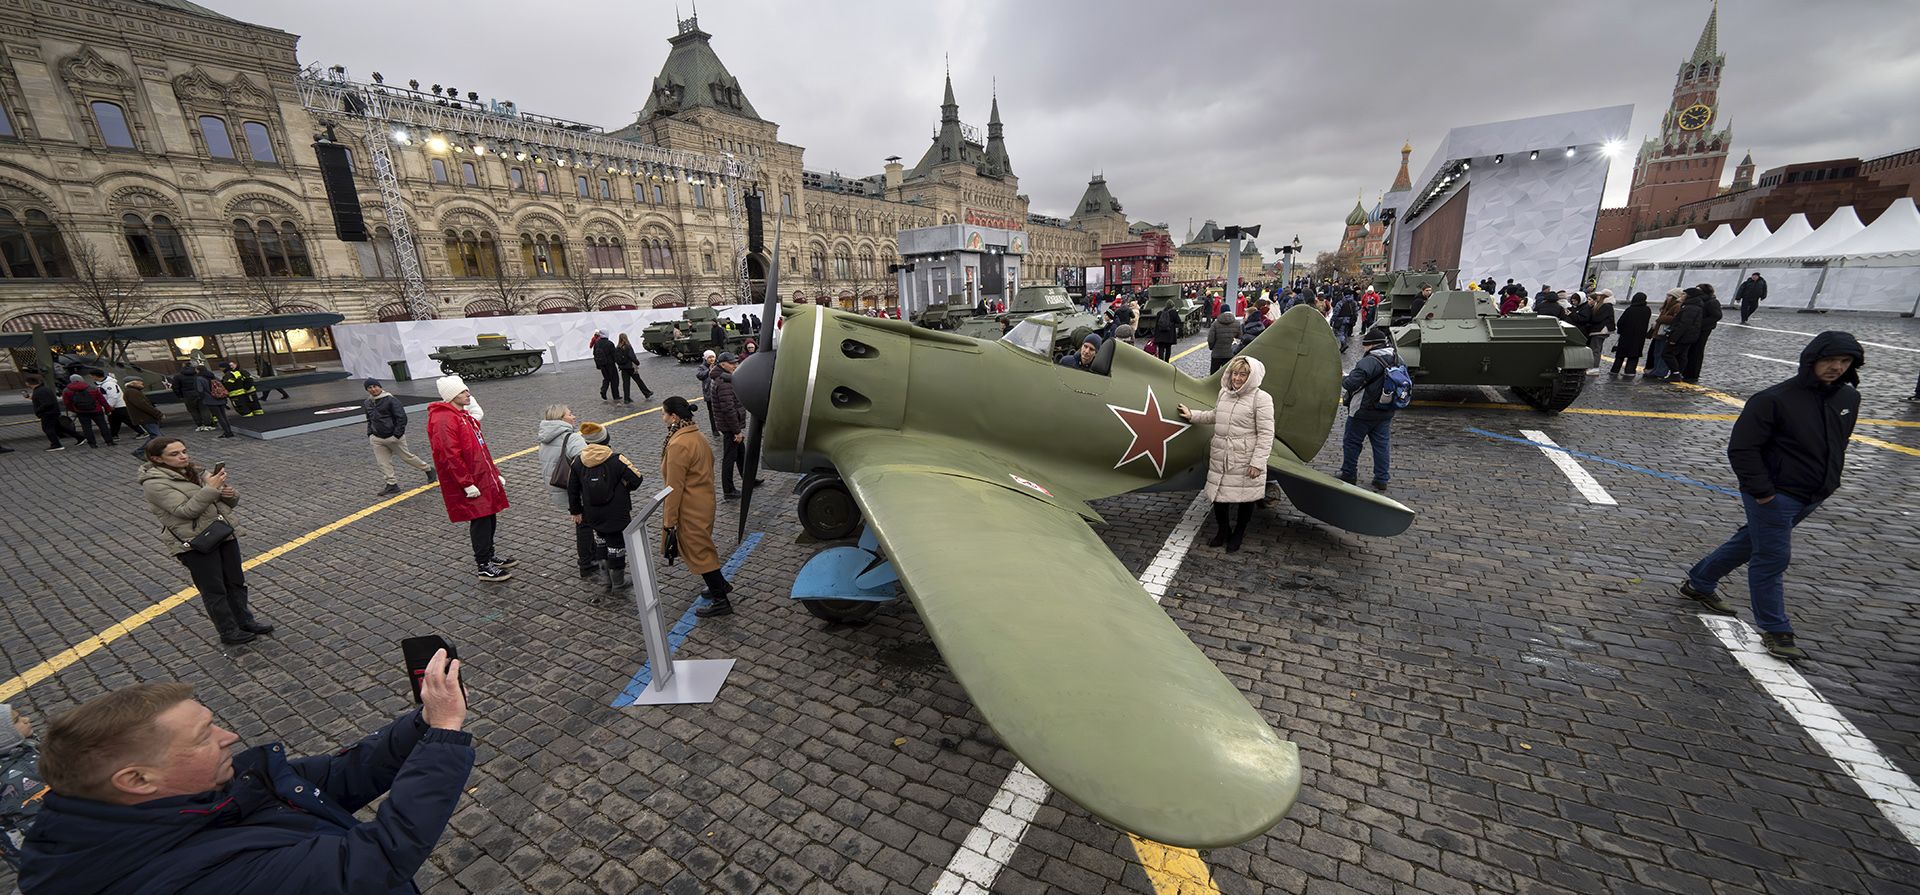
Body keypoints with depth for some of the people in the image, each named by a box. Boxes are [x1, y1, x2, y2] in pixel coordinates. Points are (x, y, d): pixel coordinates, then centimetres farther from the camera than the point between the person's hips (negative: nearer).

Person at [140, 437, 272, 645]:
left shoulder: (195, 472, 7)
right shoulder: (154, 484, -11)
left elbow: (231, 502, 10)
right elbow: (186, 511, -22)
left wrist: (230, 493, -12)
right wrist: (211, 488, -26)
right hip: (194, 544, -5)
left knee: (236, 582, 15)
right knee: (214, 590, 6)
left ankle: (245, 621, 30)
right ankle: (229, 632, 18)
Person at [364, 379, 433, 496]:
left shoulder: (390, 399, -13)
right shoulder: (367, 403, 9)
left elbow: (402, 417, -16)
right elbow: (370, 420, 22)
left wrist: (397, 434, -19)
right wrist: (370, 434, 10)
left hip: (393, 437, -6)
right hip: (377, 439, 6)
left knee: (408, 457, 5)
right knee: (383, 463, 4)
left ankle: (428, 470, 24)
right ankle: (392, 484, 10)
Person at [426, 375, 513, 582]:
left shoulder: (463, 415, 16)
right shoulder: (443, 419, -17)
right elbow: (450, 456, -21)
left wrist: (495, 473, 20)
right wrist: (467, 484, -22)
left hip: (483, 478, 9)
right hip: (470, 483, -9)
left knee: (490, 517, 16)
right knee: (480, 520, -4)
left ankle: (489, 555, 31)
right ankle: (484, 567, 6)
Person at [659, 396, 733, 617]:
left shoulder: (678, 445, -24)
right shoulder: (696, 436, 5)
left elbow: (675, 488, -21)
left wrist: (669, 521, -14)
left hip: (690, 510, -9)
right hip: (703, 503, 9)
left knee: (698, 551, 3)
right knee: (701, 547, 24)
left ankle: (721, 601, 12)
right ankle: (720, 584, 37)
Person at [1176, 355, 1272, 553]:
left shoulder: (1261, 399, -11)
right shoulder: (1224, 393, 8)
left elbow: (1266, 434, -12)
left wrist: (1258, 462, -16)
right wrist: (1193, 415, 23)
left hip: (1245, 459, -5)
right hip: (1220, 456, 5)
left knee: (1246, 497, 10)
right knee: (1218, 493, 10)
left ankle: (1238, 534, 31)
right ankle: (1223, 530, 33)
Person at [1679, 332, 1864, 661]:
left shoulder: (1849, 398, 5)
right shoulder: (1775, 399, -18)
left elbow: (1839, 444, 21)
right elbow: (1741, 448, -18)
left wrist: (1831, 481, 15)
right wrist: (1761, 491, -18)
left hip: (1811, 497, 7)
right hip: (1775, 496, -7)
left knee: (1750, 543, 18)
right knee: (1772, 558, -2)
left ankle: (1699, 584, 35)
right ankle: (1775, 631, 7)